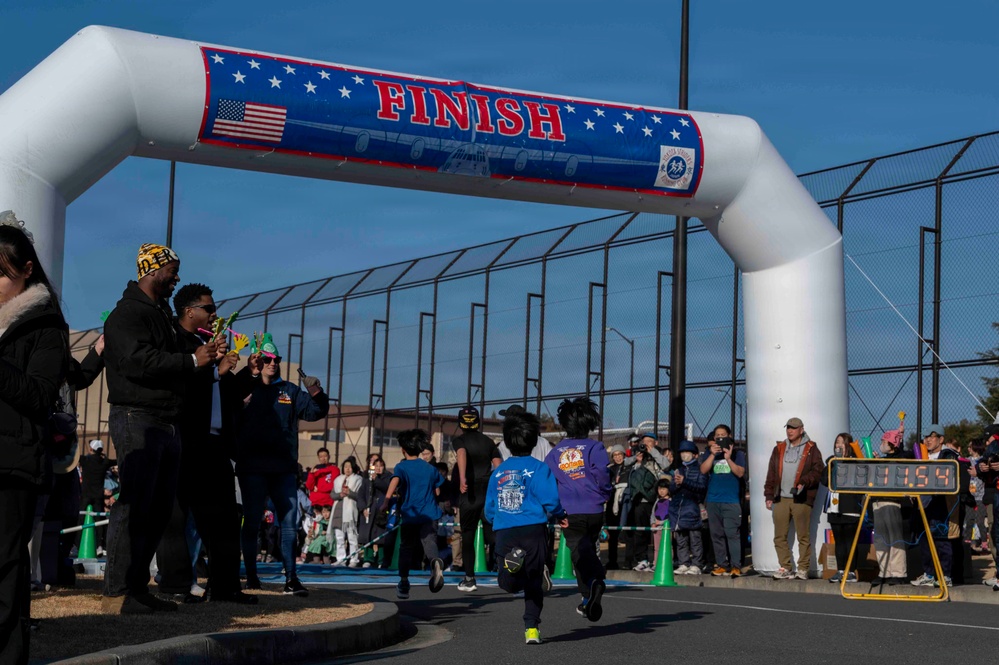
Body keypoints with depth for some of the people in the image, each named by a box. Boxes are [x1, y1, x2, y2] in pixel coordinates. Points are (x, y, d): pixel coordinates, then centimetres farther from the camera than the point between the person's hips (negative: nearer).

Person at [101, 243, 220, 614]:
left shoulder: (162, 315, 23)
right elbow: (140, 361, -23)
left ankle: (137, 586, 14)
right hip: (138, 420, -10)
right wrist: (193, 361, -17)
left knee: (159, 509, 9)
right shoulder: (128, 313, -8)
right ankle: (116, 594, -12)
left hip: (168, 425, 10)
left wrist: (208, 357, 11)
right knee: (134, 506, -12)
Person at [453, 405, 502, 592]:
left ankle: (469, 578, 8)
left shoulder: (459, 440, 2)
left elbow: (461, 454, -21)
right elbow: (499, 466, 2)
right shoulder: (489, 442, 12)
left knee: (468, 536, 8)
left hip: (469, 493, -2)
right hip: (490, 491, 3)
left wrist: (462, 479, -34)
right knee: (493, 534, 3)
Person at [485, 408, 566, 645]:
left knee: (510, 584, -4)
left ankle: (512, 563, -35)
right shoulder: (539, 468, -2)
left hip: (504, 532, 2)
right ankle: (532, 628, 9)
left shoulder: (498, 472, 9)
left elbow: (489, 511, 11)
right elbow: (551, 501, -10)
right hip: (534, 530, -2)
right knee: (533, 582, 11)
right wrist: (560, 516, 10)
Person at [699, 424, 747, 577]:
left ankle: (736, 566, -12)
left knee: (732, 533, -11)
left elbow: (740, 472, -5)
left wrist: (728, 458, -16)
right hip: (713, 500, 3)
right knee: (716, 534, 5)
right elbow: (703, 470, -2)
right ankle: (721, 564, 10)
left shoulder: (737, 454, 7)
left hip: (731, 500, -3)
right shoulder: (709, 454, 13)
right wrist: (713, 454, -11)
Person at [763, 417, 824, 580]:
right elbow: (771, 474, 17)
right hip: (781, 499, 4)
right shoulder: (779, 449, 17)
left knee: (803, 536, -3)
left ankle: (803, 569, 2)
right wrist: (769, 496, 11)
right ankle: (785, 568, 8)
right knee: (779, 536, 2)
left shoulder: (811, 449, 6)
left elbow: (818, 471, -3)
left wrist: (805, 482, -18)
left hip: (801, 499, -4)